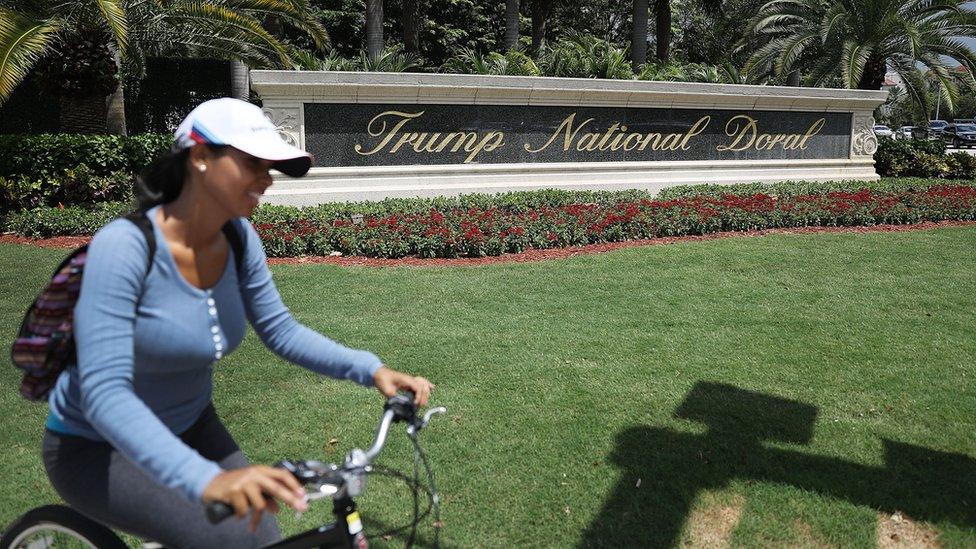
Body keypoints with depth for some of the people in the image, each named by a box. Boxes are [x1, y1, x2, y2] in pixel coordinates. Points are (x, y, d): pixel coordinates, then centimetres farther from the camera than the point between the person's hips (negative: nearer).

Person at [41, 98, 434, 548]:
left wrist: (371, 370, -17)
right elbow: (104, 393, -35)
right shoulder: (124, 246, -29)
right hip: (98, 449, -6)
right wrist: (206, 480, -48)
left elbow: (282, 332, -3)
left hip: (190, 427, 6)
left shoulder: (239, 239, -11)